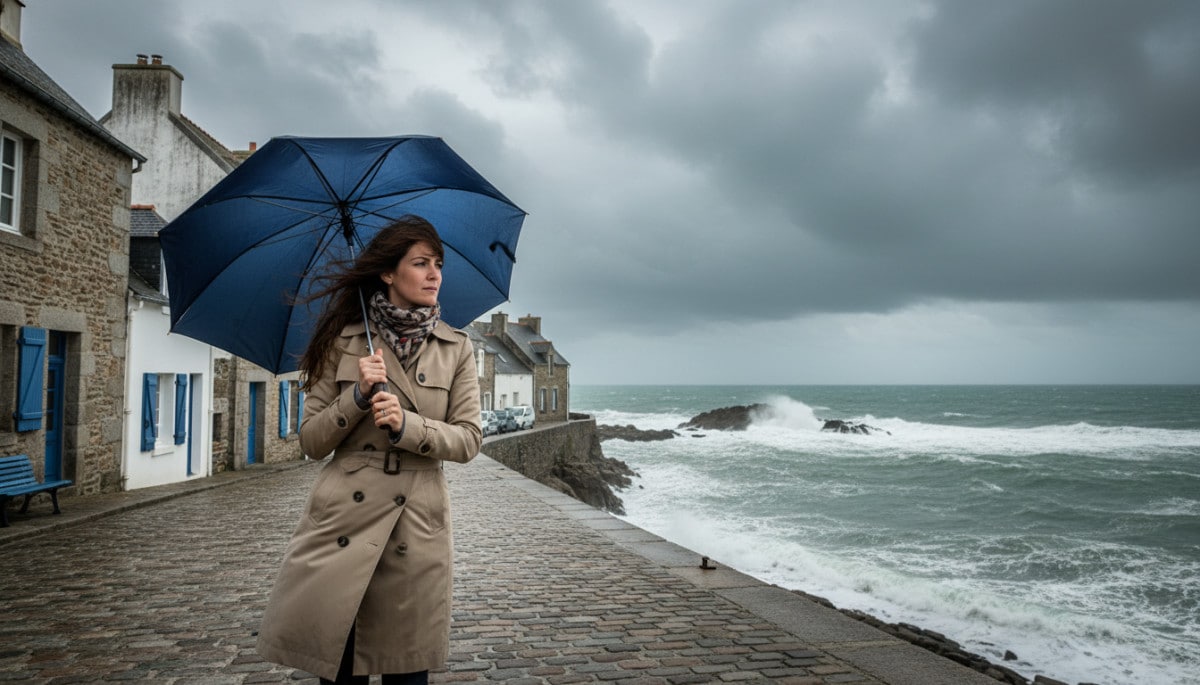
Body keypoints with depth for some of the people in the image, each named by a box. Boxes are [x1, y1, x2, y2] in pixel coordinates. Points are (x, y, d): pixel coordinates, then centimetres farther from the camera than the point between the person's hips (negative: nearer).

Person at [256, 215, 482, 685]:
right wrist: (358, 397, -12)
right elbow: (310, 442, 4)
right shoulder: (344, 341, 4)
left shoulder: (456, 349, 7)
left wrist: (406, 425, -15)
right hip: (342, 521, -1)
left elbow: (468, 439, 1)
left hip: (417, 526, 1)